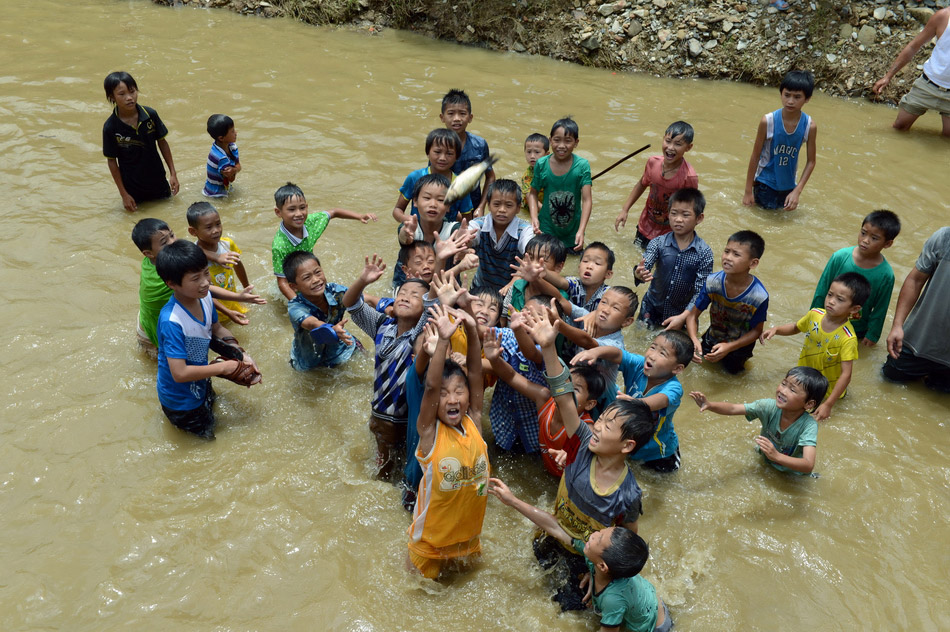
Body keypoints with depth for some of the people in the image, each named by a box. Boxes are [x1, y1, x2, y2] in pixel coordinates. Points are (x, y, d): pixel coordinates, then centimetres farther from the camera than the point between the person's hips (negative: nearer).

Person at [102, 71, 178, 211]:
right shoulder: (110, 127, -18)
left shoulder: (150, 115, -13)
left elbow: (162, 142, 1)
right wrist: (123, 194, -9)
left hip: (157, 179, 2)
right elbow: (112, 161, -10)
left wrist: (173, 173, 0)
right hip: (132, 186, -2)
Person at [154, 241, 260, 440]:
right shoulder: (171, 322, -37)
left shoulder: (204, 296, -15)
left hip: (201, 384, 7)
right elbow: (180, 373, -36)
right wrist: (223, 367, -26)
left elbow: (217, 328, 5)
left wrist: (242, 355, -8)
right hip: (180, 399, -7)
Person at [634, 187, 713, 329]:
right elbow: (644, 267, -27)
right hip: (652, 309, 1)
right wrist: (639, 274, -51)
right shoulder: (658, 243, -13)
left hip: (683, 313, -1)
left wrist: (683, 317, -28)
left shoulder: (704, 252, -16)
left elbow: (700, 292, -17)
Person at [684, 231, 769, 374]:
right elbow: (693, 315, -18)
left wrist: (729, 347, -31)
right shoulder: (712, 282, -26)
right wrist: (694, 340, -37)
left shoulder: (759, 296, -33)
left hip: (739, 346, -2)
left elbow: (756, 330, -18)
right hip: (712, 339, 2)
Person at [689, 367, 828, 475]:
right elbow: (733, 409, -25)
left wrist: (777, 456, -58)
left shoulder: (809, 425, -33)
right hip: (764, 462, 2)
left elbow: (808, 466, -43)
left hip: (793, 471, -2)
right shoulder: (769, 407, -24)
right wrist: (710, 405, -45)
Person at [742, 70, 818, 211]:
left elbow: (811, 161, -5)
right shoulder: (768, 121, -21)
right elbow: (755, 156, -12)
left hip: (788, 184, 3)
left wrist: (797, 191, -13)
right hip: (765, 182, -2)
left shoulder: (810, 126, -15)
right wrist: (748, 191, -8)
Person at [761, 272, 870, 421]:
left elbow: (846, 374, -29)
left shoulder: (848, 339, -29)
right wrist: (776, 329, -9)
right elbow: (796, 327, 10)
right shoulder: (815, 315, -13)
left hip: (827, 390, -4)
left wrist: (828, 404, -33)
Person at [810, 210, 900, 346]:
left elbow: (880, 310, -9)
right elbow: (822, 290, -9)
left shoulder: (886, 275, -22)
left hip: (858, 330, 0)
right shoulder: (840, 257, -21)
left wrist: (873, 335, -2)